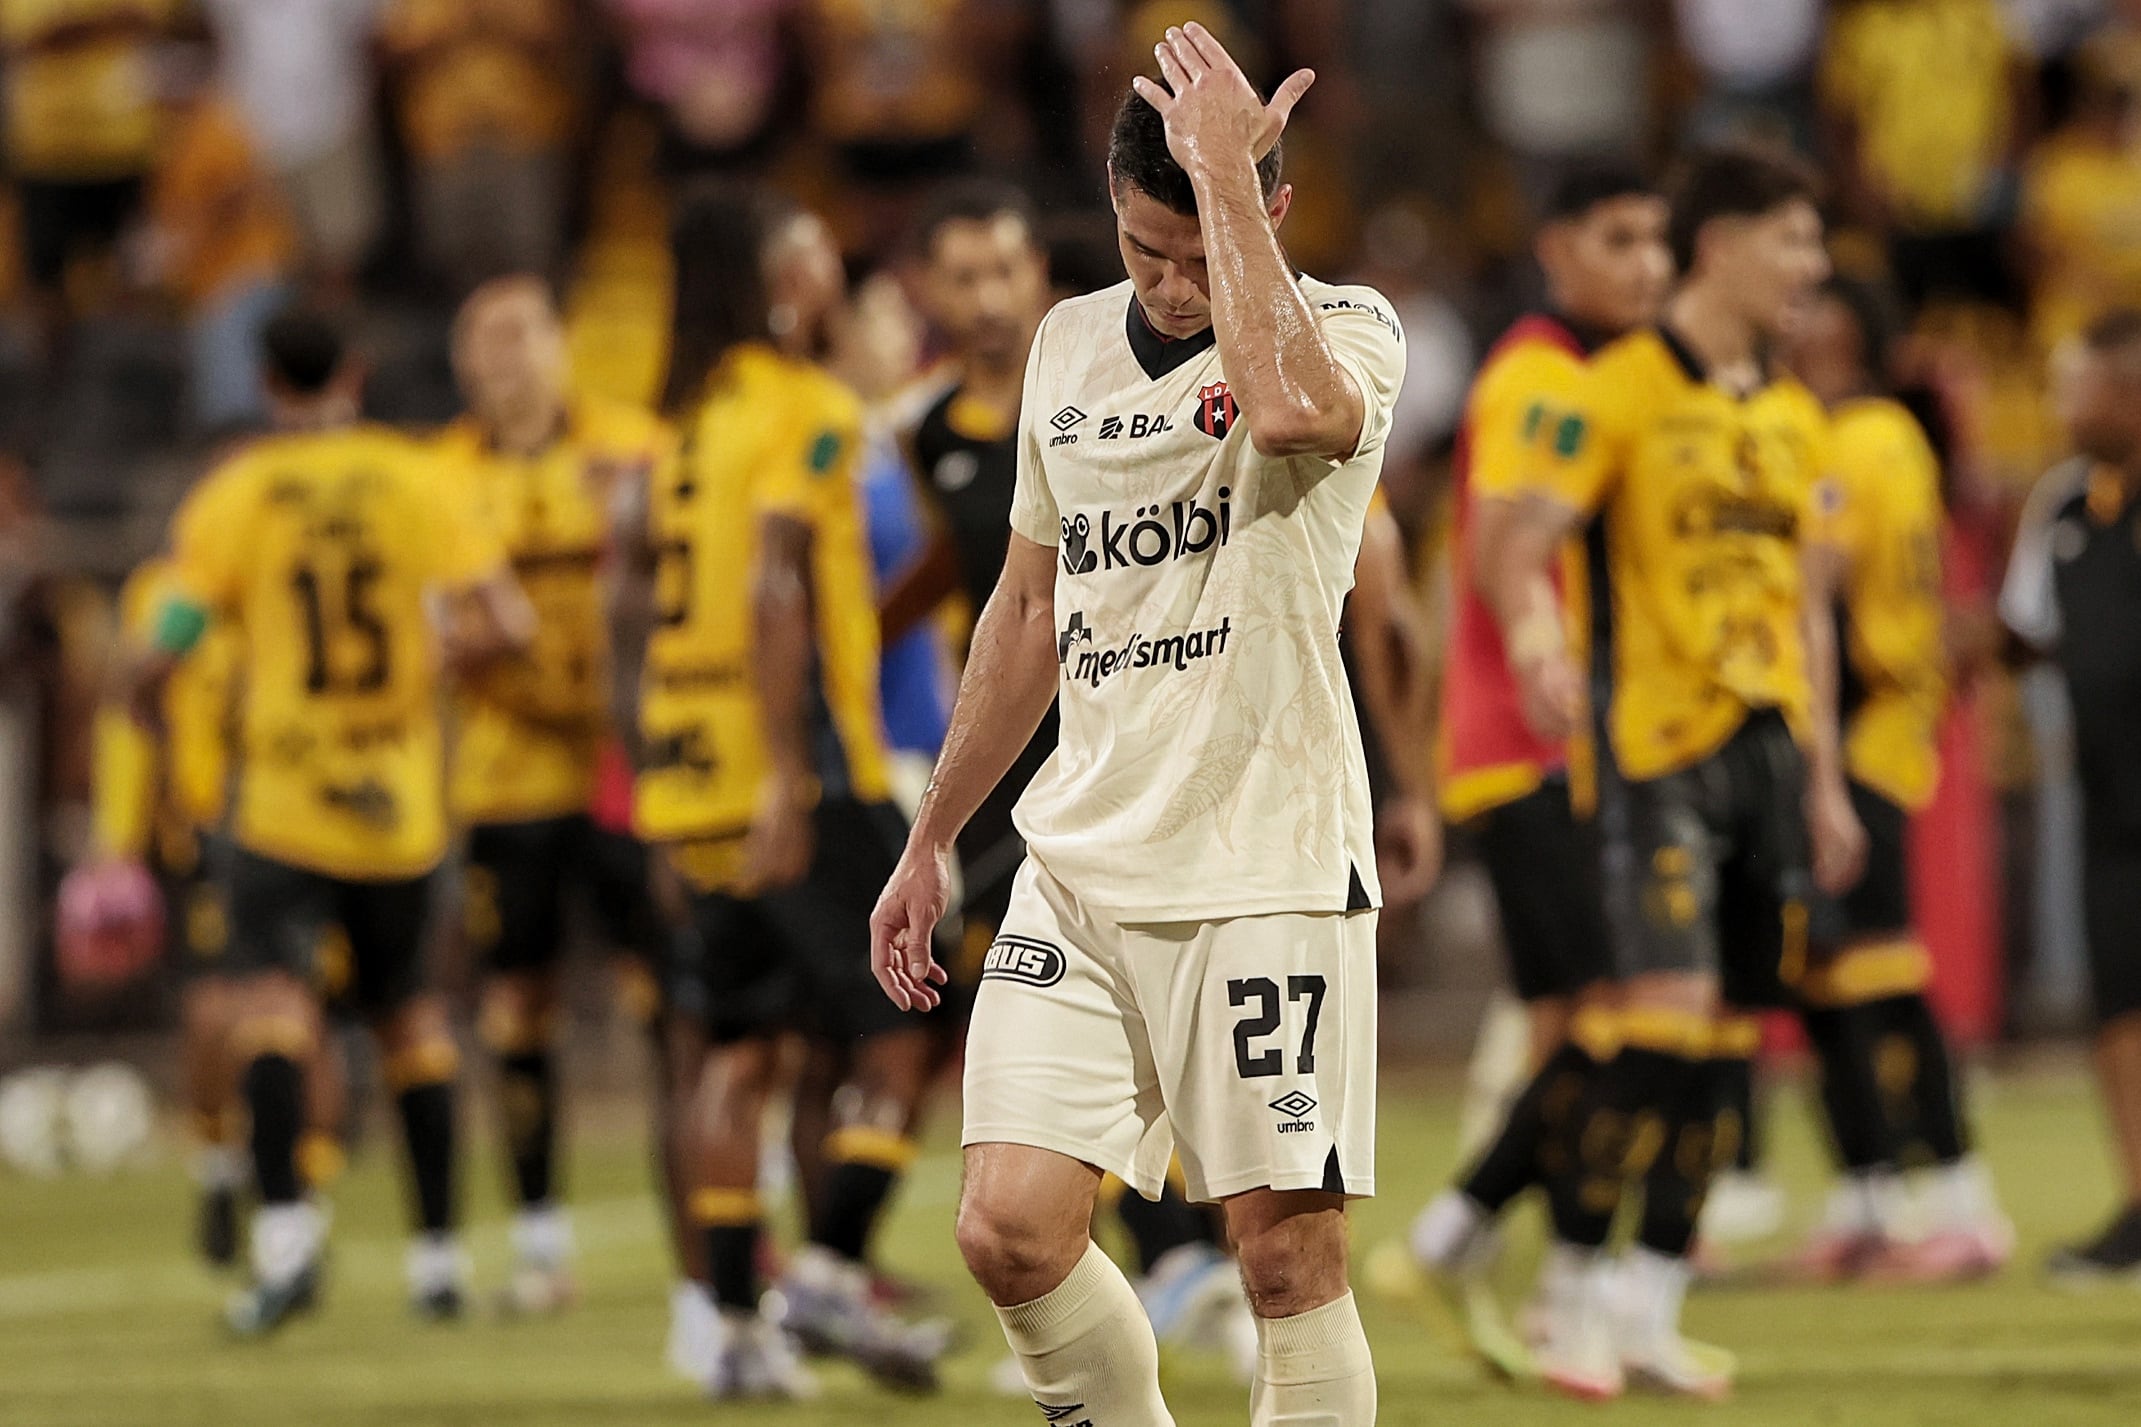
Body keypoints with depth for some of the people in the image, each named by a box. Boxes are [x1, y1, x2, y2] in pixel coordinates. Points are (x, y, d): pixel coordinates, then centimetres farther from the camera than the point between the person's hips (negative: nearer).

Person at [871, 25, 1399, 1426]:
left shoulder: (1349, 329, -6)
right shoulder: (1072, 343, 12)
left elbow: (1288, 410, -33)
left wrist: (1225, 169, -25)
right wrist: (932, 837, 25)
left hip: (1269, 867, -5)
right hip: (1080, 857, 5)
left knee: (1290, 1256, -5)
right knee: (1011, 1233, -6)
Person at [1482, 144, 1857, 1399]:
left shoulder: (1794, 419, 16)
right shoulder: (1625, 389, -5)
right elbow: (1523, 547, -12)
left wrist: (1825, 779, 17)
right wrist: (1537, 636, -33)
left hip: (1768, 744, 7)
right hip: (1659, 740, -6)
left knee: (1725, 1029, 4)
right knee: (1667, 1007, -16)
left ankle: (1653, 1307, 9)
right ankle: (1575, 1279, -4)